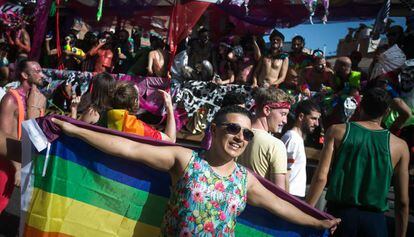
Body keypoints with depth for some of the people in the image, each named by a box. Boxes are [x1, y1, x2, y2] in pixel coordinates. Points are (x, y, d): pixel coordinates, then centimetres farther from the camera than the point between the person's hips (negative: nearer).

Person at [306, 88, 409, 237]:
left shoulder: (337, 131, -2)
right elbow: (403, 202, 4)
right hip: (375, 219, 1)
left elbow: (321, 177, -11)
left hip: (340, 213, 0)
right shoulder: (400, 146, 2)